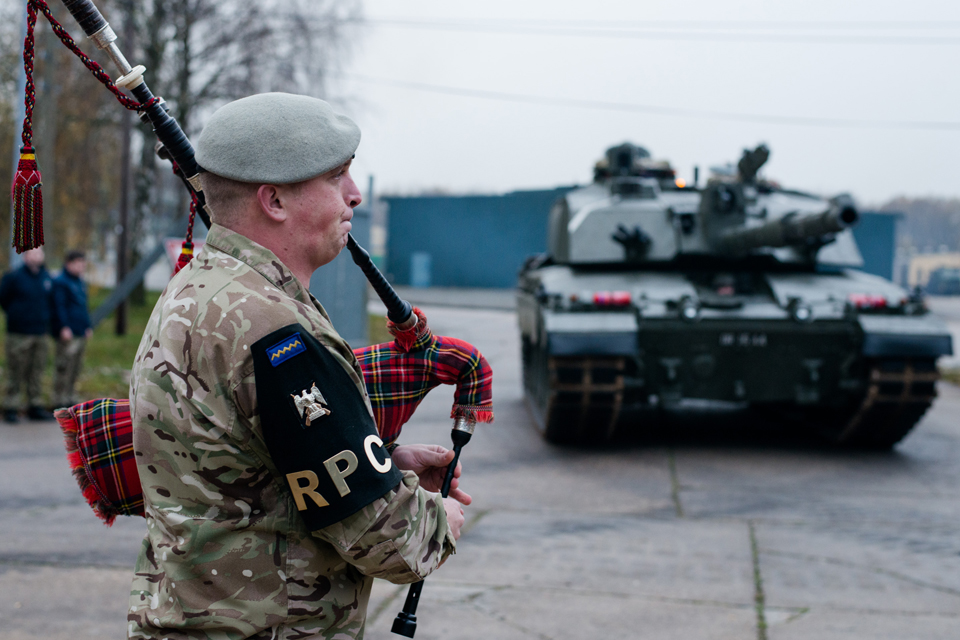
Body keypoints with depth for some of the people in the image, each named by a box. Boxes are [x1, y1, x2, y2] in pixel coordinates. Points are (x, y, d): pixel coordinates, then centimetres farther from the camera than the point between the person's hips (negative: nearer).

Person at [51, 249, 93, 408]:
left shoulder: (80, 282, 18)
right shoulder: (60, 282, -9)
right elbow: (59, 306, -14)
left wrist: (88, 326, 20)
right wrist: (64, 327, -20)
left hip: (81, 333, 9)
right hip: (68, 333, -9)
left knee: (76, 367, 12)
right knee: (64, 367, -7)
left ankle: (70, 398, 20)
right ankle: (60, 400, -3)